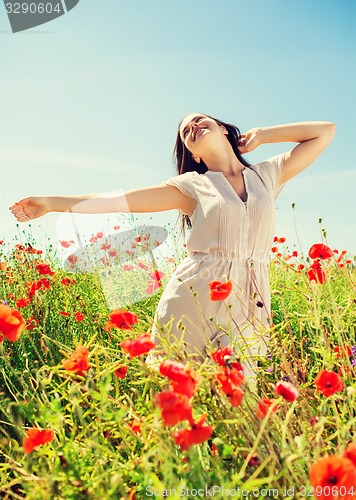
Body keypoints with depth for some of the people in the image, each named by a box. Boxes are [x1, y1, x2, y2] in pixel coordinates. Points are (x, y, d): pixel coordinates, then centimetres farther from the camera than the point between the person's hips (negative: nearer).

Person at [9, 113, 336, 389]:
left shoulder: (268, 175, 13)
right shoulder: (192, 185, 7)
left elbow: (325, 131, 18)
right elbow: (119, 201, 2)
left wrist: (262, 135, 13)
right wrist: (52, 203, 0)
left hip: (248, 307, 2)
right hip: (193, 299, -1)